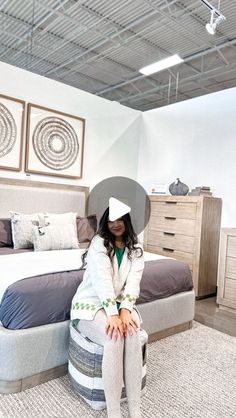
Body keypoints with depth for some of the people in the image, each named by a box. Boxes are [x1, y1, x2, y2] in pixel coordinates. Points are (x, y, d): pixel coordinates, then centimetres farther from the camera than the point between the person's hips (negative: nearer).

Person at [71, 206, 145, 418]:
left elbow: (133, 281, -10)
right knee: (114, 339, -32)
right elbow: (103, 280, -22)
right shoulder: (99, 243, -10)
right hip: (91, 303, -3)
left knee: (133, 335, -28)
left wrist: (125, 310, -27)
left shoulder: (136, 249, 2)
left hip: (120, 303, 4)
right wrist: (113, 314, -32)